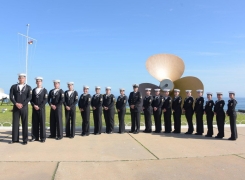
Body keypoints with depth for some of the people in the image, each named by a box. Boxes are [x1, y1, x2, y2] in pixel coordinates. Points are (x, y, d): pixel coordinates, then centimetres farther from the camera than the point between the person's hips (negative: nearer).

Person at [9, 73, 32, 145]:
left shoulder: (28, 87, 4)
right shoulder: (13, 87, 8)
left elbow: (29, 97, -5)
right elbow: (11, 97, 0)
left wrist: (22, 104, -14)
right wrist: (16, 104, -13)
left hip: (24, 107, -2)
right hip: (16, 107, 2)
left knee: (25, 124, 1)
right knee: (15, 123, 4)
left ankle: (25, 140, 6)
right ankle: (15, 139, 14)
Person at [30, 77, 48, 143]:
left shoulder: (44, 90, 1)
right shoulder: (33, 90, 12)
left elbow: (45, 100, -6)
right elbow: (31, 99, 9)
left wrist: (39, 106, -13)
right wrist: (34, 105, -8)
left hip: (41, 109, -3)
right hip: (34, 109, 3)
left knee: (42, 123, -2)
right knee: (35, 123, 4)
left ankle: (43, 138, 4)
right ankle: (35, 137, 11)